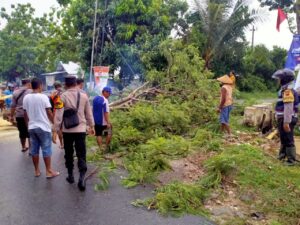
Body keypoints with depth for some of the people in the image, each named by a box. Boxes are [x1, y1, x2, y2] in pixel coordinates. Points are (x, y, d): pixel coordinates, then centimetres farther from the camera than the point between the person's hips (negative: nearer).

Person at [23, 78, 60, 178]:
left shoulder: (26, 97, 3)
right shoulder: (43, 97, -12)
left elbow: (25, 114, 9)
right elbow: (49, 113, -10)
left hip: (32, 127, 5)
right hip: (43, 127, -5)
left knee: (34, 149, 12)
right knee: (46, 149, 2)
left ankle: (36, 170, 20)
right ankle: (49, 171, 7)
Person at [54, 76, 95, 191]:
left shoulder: (63, 96, -5)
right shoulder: (84, 96, 2)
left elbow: (58, 115, -8)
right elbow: (89, 113, 10)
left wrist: (56, 130, -3)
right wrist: (91, 126, 21)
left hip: (67, 130, -1)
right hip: (81, 129, 1)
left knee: (69, 153, 15)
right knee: (81, 154, 2)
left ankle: (70, 175, 26)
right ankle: (82, 177, -11)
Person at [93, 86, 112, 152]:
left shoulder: (95, 98, 6)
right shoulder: (105, 100, -17)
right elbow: (106, 112, -21)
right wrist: (108, 122, -20)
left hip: (96, 121, 6)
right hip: (103, 122, -6)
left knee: (98, 135, 10)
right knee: (109, 133, 11)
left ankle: (100, 148, 11)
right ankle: (107, 147, 15)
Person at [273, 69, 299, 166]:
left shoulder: (288, 91, -20)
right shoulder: (284, 90, 13)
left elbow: (288, 108, -25)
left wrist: (286, 122, -26)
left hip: (286, 120, -10)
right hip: (282, 119, 10)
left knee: (288, 140, -1)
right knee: (283, 139, 20)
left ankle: (291, 160, 8)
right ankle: (282, 156, 34)